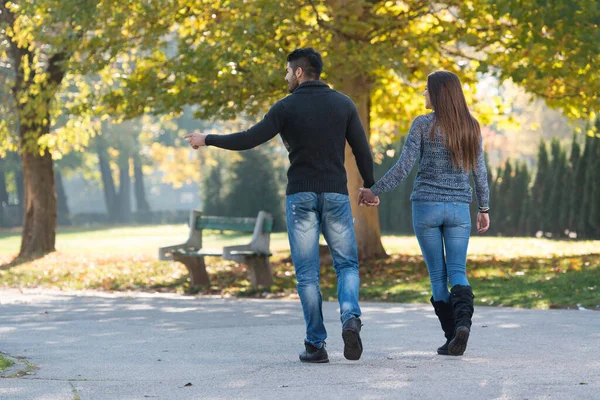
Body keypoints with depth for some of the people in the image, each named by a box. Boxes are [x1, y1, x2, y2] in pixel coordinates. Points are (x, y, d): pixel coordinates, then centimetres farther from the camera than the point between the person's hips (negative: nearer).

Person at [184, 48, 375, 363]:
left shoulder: (287, 107, -5)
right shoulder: (343, 104, 3)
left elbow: (249, 140, -9)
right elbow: (362, 149, 3)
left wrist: (207, 140, 3)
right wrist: (370, 187, 16)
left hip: (300, 196, -2)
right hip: (335, 195, 2)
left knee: (307, 273, 4)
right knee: (347, 265, 11)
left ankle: (316, 345, 2)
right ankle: (350, 318, -18)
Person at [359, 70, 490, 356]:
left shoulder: (423, 124, -6)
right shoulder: (471, 127, 5)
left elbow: (404, 166, -10)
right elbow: (480, 171, 8)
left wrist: (375, 191, -1)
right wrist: (484, 208, 18)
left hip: (426, 205, -2)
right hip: (459, 207, 2)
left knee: (437, 275, 7)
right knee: (458, 273, 2)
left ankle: (451, 337, 3)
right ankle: (463, 320, -26)